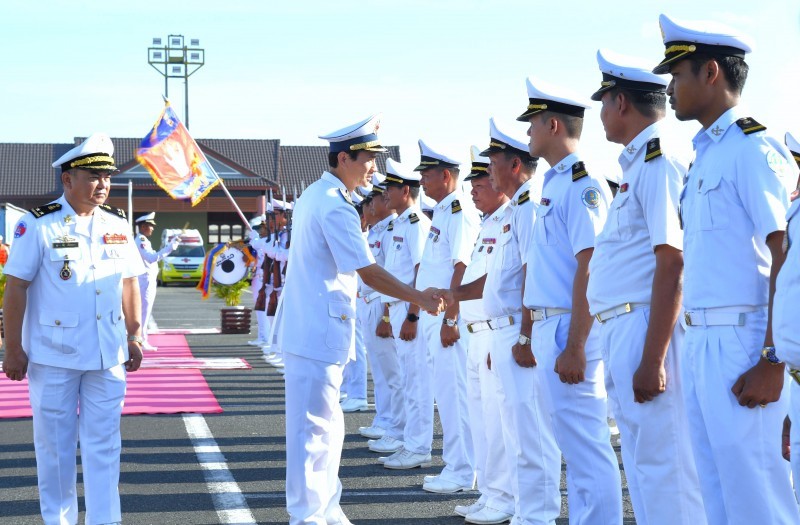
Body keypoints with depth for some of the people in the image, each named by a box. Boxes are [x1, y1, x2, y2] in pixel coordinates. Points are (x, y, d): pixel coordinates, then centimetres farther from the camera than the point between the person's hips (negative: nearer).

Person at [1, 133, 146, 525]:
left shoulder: (117, 225, 6)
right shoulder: (38, 225, -8)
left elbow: (129, 284, 13)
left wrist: (134, 338, 11)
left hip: (108, 356, 3)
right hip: (53, 356, -3)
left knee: (104, 445, 5)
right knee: (55, 445, 8)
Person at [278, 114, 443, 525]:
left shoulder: (314, 196, 14)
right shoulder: (335, 206, -18)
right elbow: (369, 272, -20)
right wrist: (420, 299, -15)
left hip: (309, 331, 10)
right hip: (318, 333, -10)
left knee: (323, 426, 16)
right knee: (315, 428, -4)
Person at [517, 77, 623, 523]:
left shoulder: (583, 184, -13)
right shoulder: (553, 184, 17)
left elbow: (590, 269, -20)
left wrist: (574, 346, -23)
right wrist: (530, 335, 22)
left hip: (570, 329, -10)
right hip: (548, 325, 10)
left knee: (586, 445, -7)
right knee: (574, 443, 14)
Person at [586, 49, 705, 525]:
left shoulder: (659, 162, -13)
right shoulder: (638, 164, 18)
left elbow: (672, 265, -20)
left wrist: (652, 360, -23)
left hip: (646, 326, -10)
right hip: (622, 326, 10)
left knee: (663, 467, -7)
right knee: (643, 467, 15)